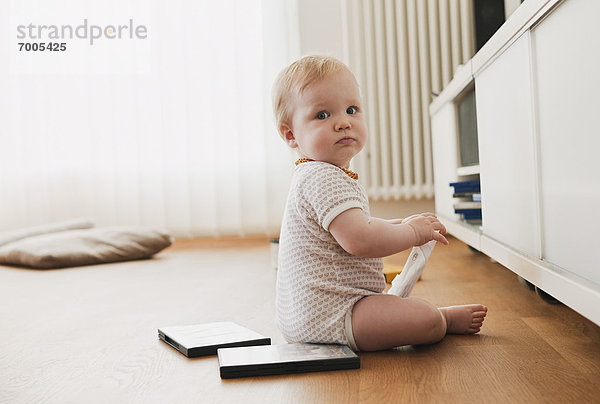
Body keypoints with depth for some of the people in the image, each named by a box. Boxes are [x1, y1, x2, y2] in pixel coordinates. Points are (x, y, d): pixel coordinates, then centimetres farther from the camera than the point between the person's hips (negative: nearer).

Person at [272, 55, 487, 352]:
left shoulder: (317, 176, 15)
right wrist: (413, 232, -15)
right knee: (426, 319, -18)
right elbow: (359, 240, -32)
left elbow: (354, 227, 27)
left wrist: (400, 224, 13)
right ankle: (447, 318, 9)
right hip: (325, 315, -12)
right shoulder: (323, 179, -22)